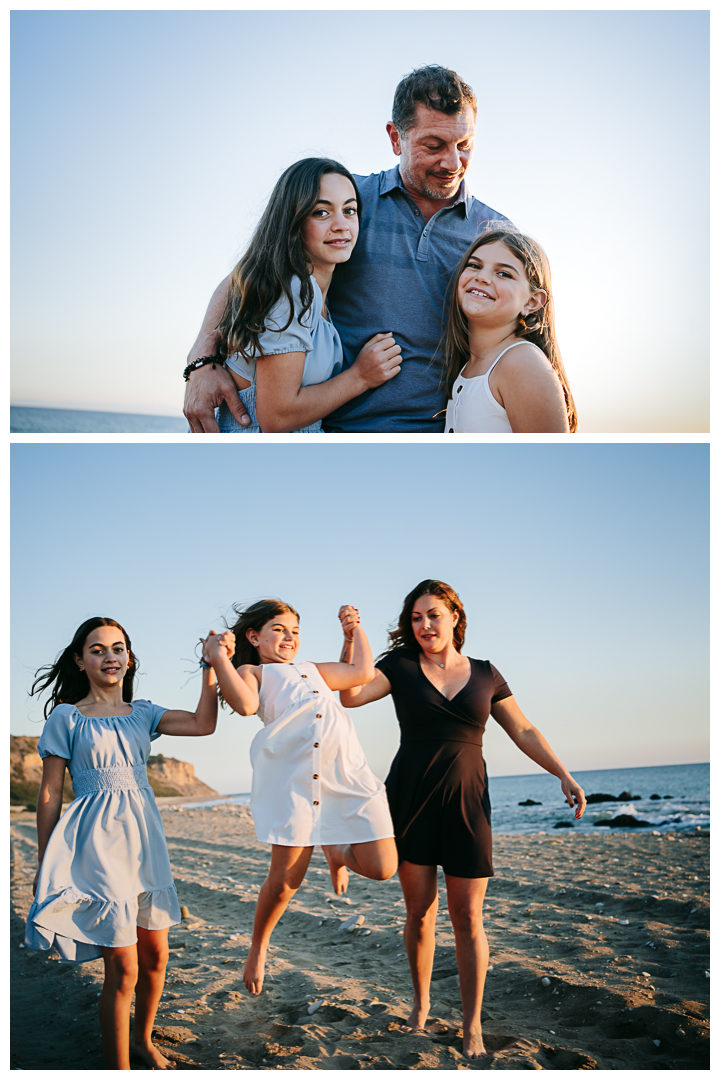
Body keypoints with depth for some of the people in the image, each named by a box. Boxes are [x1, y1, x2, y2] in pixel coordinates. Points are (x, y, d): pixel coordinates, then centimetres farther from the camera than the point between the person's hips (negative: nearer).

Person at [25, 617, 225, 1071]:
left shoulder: (142, 713, 10)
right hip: (96, 843, -5)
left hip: (143, 838, 5)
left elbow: (203, 723, -6)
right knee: (123, 967, -6)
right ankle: (119, 1068, 9)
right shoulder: (67, 717, -2)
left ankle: (143, 1040, 35)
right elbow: (50, 795, -1)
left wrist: (212, 667, -11)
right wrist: (43, 866, -2)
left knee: (155, 954, 11)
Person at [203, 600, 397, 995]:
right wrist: (219, 660, -12)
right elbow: (246, 703, -6)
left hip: (348, 773, 5)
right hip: (290, 775, -5)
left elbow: (363, 672, 36)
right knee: (285, 878, 0)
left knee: (382, 867, -4)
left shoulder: (312, 670, 34)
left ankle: (336, 850, 30)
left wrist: (354, 629, 39)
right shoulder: (251, 672, 16)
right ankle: (258, 947, 28)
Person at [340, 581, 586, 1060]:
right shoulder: (401, 668, 1)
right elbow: (349, 694, -13)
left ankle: (473, 1025, 11)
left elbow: (524, 732, 9)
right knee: (420, 912, 7)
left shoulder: (485, 675, 6)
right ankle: (421, 1003, 29)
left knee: (468, 917, 0)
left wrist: (564, 775, 1)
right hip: (410, 800, 0)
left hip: (465, 803, 0)